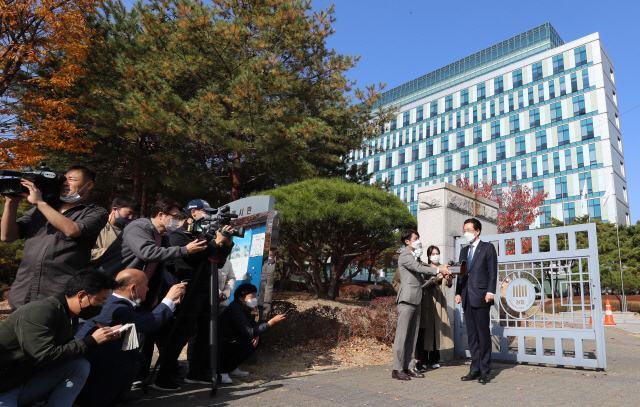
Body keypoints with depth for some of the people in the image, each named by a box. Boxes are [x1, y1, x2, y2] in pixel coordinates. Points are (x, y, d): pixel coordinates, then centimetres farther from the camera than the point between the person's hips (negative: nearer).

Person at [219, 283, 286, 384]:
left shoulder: (244, 308, 7)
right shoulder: (235, 311, -25)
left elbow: (253, 325, 15)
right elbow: (249, 332, -32)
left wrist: (256, 335, -9)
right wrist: (272, 322, -32)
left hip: (231, 342, 10)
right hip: (222, 348, -10)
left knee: (256, 341, 2)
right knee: (249, 344, -24)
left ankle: (232, 368, 9)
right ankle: (222, 371, -14)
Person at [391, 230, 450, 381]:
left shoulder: (414, 256, 21)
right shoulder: (405, 255, -8)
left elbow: (421, 272, 24)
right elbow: (419, 268, -19)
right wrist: (438, 270, -20)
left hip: (416, 300, 9)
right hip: (407, 299, -9)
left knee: (412, 335, 10)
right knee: (402, 334, -7)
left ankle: (409, 366, 16)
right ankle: (397, 369, -3)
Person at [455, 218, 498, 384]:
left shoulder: (487, 248, 2)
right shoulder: (464, 251, 19)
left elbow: (492, 272, -4)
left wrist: (490, 292, -13)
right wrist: (458, 292, 9)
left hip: (481, 297, -6)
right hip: (467, 299, 6)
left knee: (483, 334, -2)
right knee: (472, 335, 9)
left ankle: (485, 371, 6)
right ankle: (475, 369, 15)